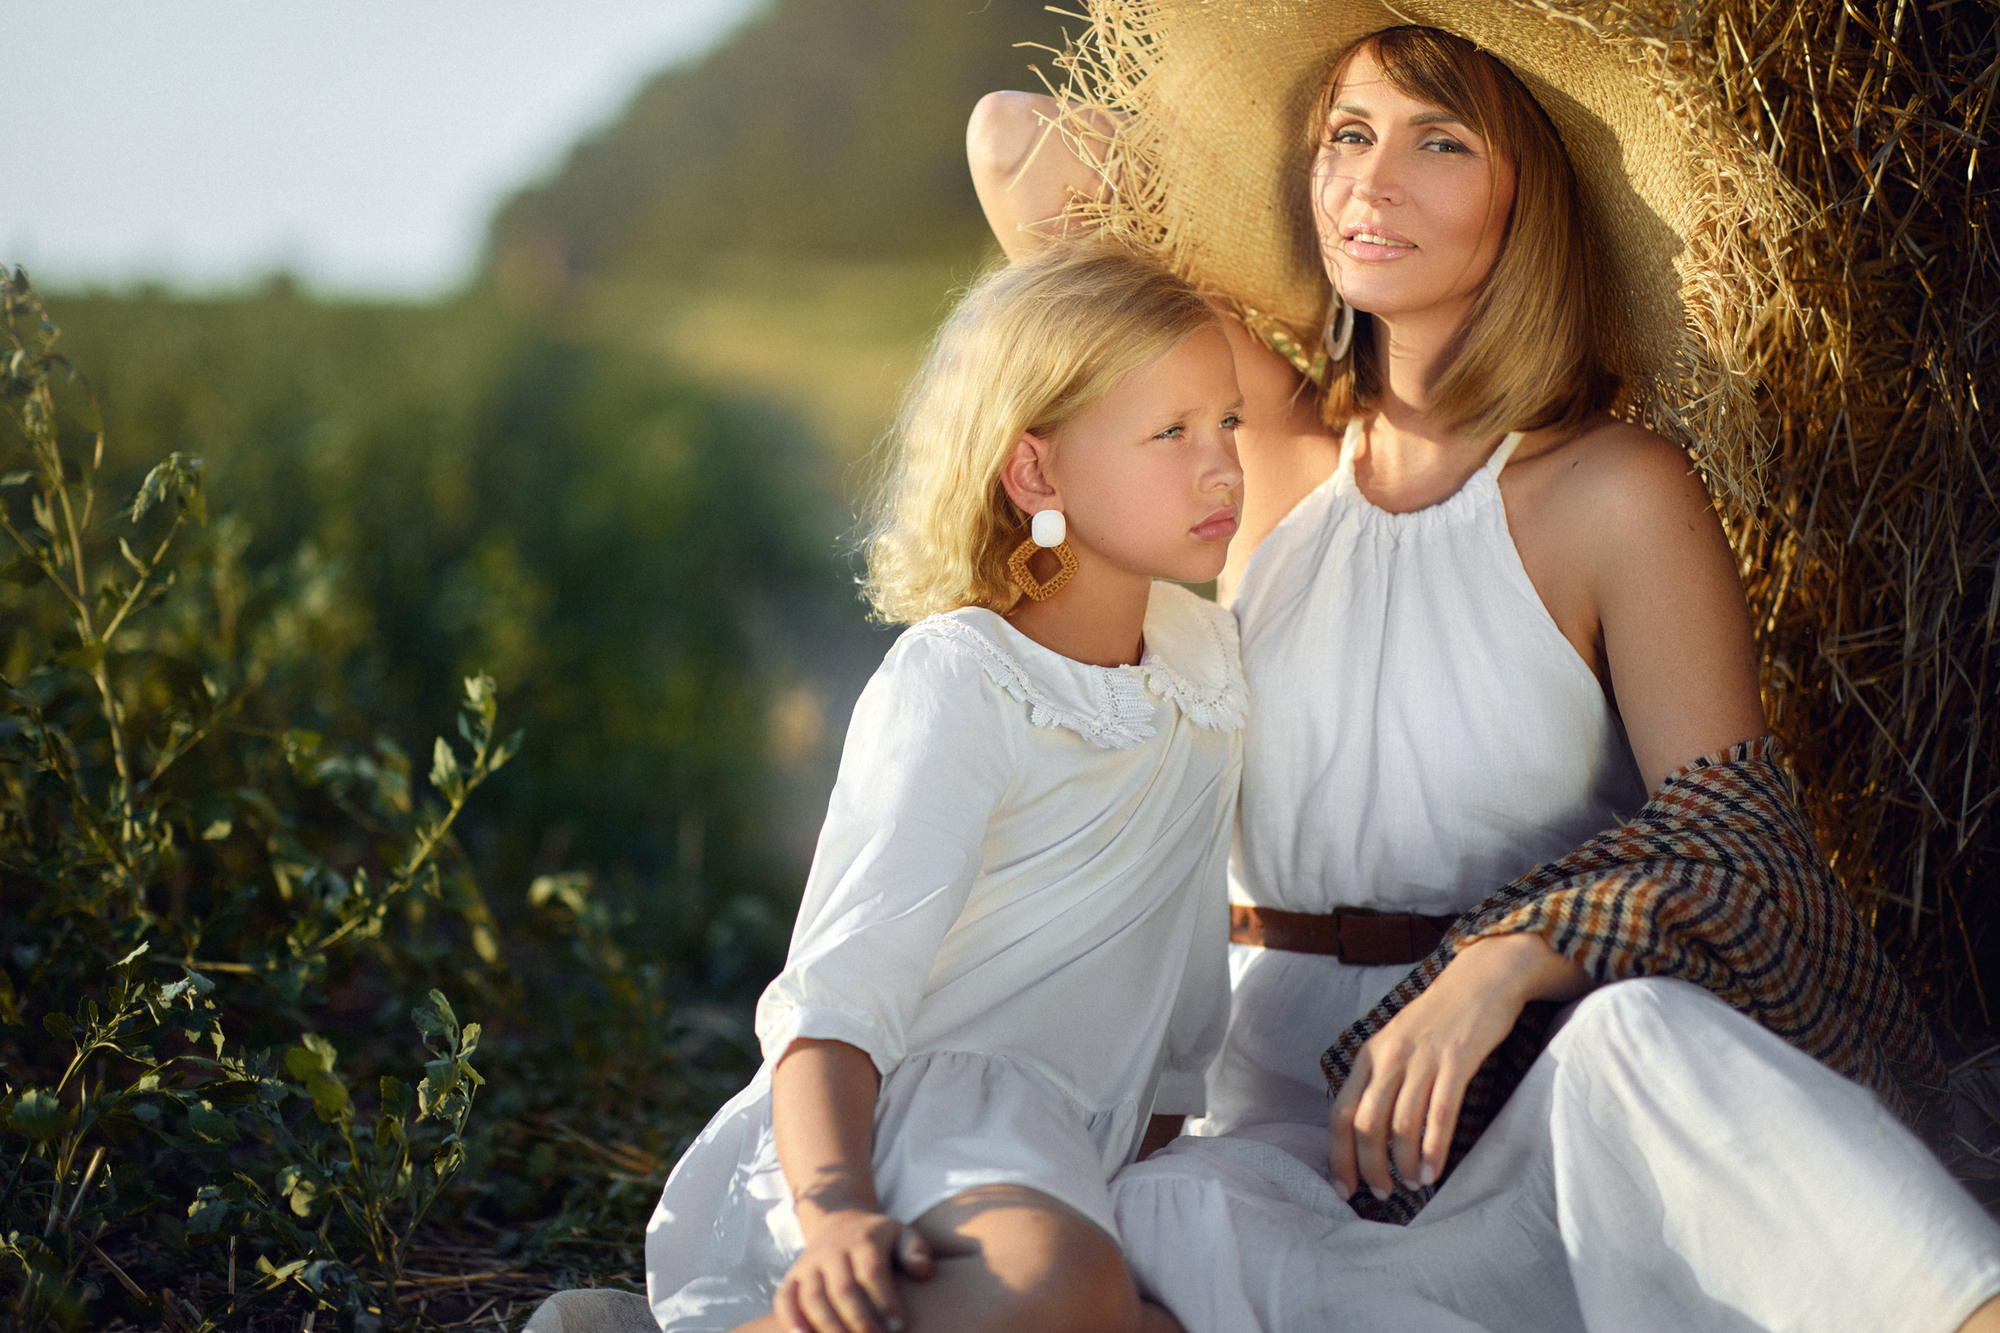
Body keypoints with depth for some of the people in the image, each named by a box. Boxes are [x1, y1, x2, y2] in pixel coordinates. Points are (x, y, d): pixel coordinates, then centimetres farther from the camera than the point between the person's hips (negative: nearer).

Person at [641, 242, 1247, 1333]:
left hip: (1072, 1169, 8)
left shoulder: (1205, 658, 14)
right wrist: (838, 1211, -35)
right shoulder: (953, 686, -9)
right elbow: (836, 998, -19)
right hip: (889, 1123, -8)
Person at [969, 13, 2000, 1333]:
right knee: (1166, 1220, -33)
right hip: (1284, 1099, 2)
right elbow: (1014, 139, 16)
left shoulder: (1616, 493, -3)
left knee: (1641, 1034, -38)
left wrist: (1498, 971, -25)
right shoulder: (1268, 440, 8)